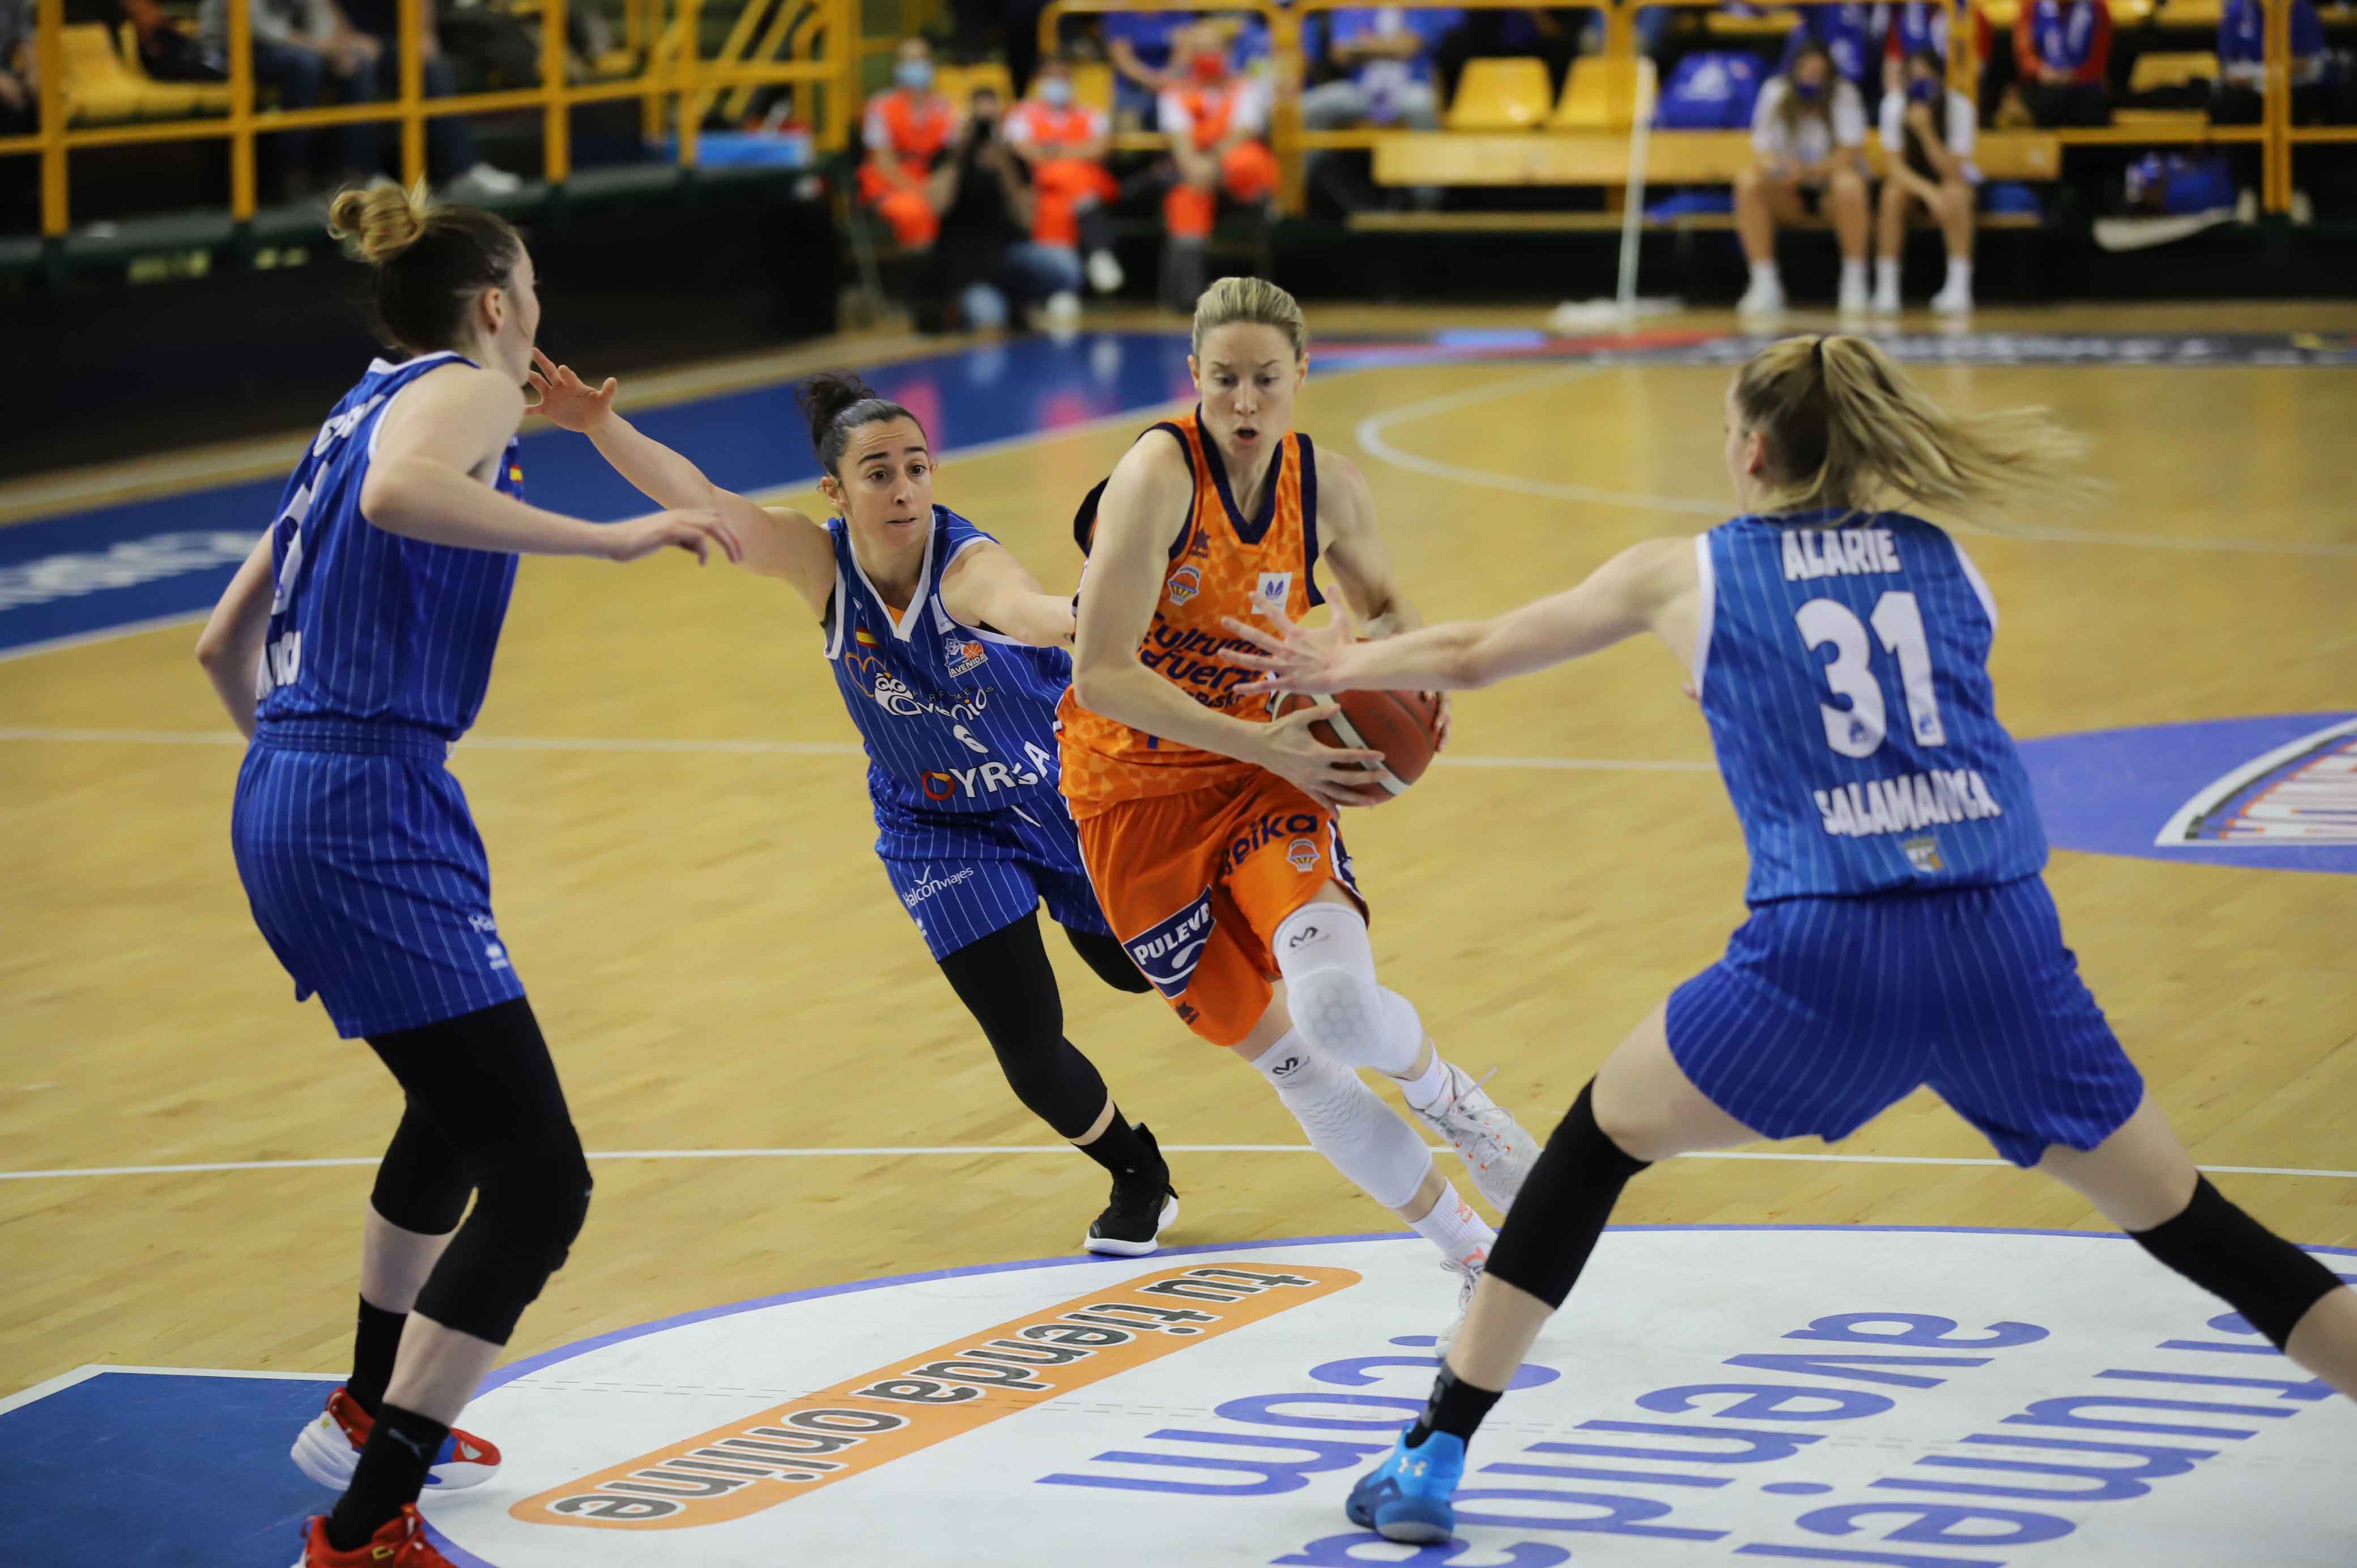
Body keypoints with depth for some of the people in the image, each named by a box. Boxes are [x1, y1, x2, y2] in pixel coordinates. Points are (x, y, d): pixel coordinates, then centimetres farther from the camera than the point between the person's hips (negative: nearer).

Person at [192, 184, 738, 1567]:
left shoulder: (361, 411, 22)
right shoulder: (467, 389, -3)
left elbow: (225, 646, 28)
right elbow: (401, 496, -29)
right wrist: (607, 541, -26)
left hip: (282, 796, 10)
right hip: (374, 811, -10)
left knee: (460, 1111, 33)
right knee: (537, 1182, -13)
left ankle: (371, 1411, 50)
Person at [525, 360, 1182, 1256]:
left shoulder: (966, 563, -32)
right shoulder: (818, 564, -20)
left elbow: (1023, 606, -56)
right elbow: (696, 496, -32)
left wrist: (1086, 615, -80)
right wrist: (601, 427, -48)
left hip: (1066, 794, -2)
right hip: (942, 833, 2)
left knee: (1142, 968, 18)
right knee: (1030, 1053, -4)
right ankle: (1138, 1178, 25)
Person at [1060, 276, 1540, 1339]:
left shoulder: (1326, 485, -5)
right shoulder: (1158, 475, -21)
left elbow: (1384, 606, 16)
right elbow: (1102, 674, -25)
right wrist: (1261, 744, -28)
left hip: (1265, 769, 2)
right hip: (1137, 793, -2)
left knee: (1337, 1003, -24)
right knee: (1278, 1054, 2)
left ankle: (1444, 1098, 11)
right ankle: (1469, 1253, 19)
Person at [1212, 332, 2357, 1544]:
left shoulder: (1684, 575, 14)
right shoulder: (1948, 563, 18)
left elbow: (1471, 656, 28)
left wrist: (1344, 665, 47)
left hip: (1826, 956, -2)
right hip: (2006, 947, 2)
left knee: (1598, 1142, 21)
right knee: (2182, 1223, 16)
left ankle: (1434, 1456, 20)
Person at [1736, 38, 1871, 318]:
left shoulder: (1844, 95, -12)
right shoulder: (1776, 92, -6)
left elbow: (1848, 155, -17)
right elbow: (1763, 148, -6)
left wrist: (1810, 171, -35)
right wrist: (1774, 164, -31)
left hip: (1830, 181, -2)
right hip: (1791, 193, 2)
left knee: (1849, 184, -38)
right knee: (1748, 181, -28)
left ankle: (1855, 282, -27)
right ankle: (1765, 284, -27)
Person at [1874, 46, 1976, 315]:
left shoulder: (1959, 106, -23)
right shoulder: (1895, 103, -19)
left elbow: (1952, 172, -28)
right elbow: (1893, 164, -23)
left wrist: (1926, 132, -42)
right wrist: (1928, 192, -40)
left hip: (1955, 177, -1)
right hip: (1912, 179, 1)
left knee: (1955, 193, -35)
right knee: (1894, 192, -32)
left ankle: (1959, 287, -37)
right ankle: (1886, 288, -29)